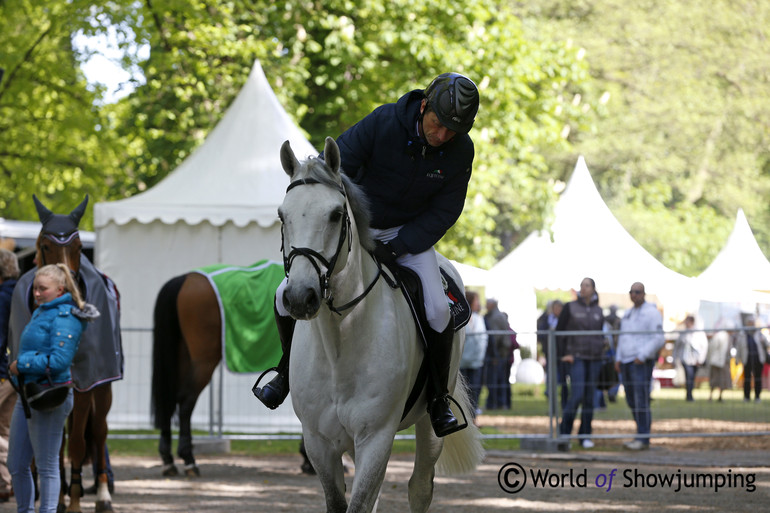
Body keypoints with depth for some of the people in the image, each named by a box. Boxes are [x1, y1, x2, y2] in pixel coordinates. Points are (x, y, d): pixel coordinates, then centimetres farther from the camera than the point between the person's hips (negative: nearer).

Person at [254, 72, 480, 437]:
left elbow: (444, 212, -10)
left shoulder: (461, 151, -18)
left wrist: (395, 248, -19)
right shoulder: (383, 123, -27)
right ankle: (289, 370, 19)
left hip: (410, 231, 0)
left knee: (437, 310, -22)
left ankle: (438, 398, 1)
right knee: (288, 296, -10)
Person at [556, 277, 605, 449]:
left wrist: (601, 350, 8)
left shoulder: (598, 311, 10)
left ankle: (585, 436, 12)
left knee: (589, 399, 5)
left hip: (594, 358, 4)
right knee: (577, 395, -15)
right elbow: (559, 331, 0)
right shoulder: (570, 308, 0)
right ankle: (564, 431, -1)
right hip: (576, 357, -4)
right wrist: (563, 354, -8)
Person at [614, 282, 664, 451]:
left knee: (641, 401, -12)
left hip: (642, 362, -8)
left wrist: (642, 356, -18)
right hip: (626, 361, 8)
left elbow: (659, 339, -12)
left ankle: (643, 438, -12)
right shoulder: (628, 314, 19)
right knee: (632, 401, 7)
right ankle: (641, 437, 13)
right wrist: (618, 359, 12)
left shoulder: (651, 312, -5)